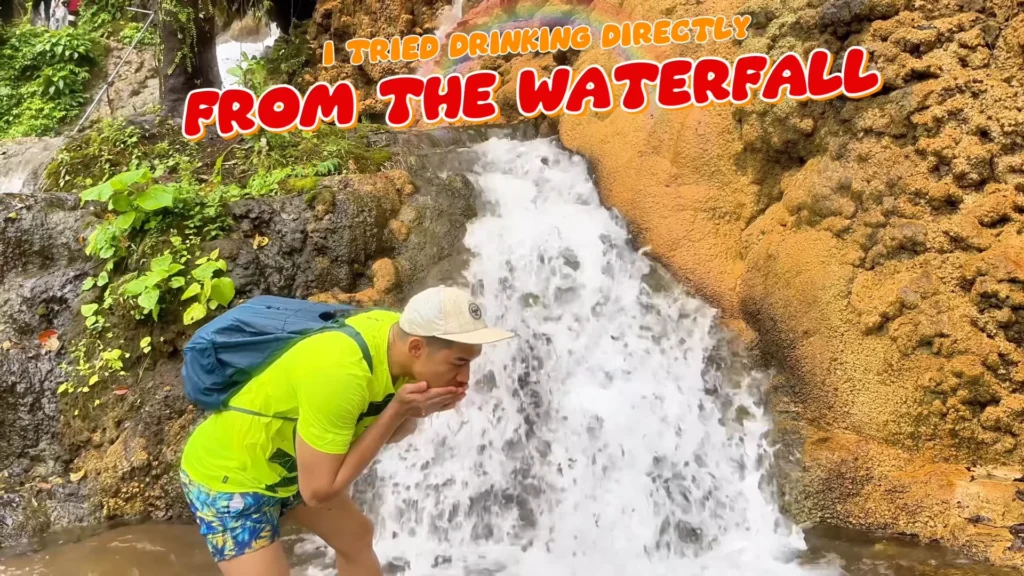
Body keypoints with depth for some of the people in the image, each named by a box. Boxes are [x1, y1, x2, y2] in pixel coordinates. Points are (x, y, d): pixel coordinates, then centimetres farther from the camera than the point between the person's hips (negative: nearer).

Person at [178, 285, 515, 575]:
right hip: (228, 475, -9)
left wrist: (416, 410, -21)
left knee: (357, 537, 22)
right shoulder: (341, 374, -37)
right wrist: (398, 409, -31)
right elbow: (319, 490, -29)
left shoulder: (398, 332, -13)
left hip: (287, 466, 9)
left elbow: (389, 434, 1)